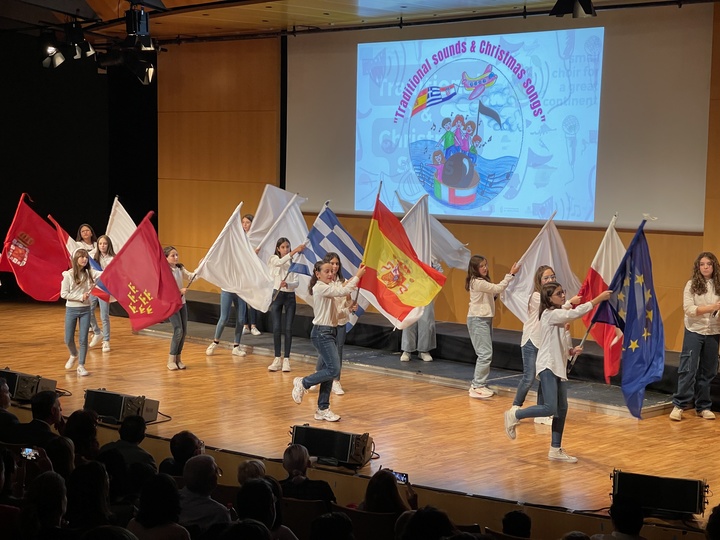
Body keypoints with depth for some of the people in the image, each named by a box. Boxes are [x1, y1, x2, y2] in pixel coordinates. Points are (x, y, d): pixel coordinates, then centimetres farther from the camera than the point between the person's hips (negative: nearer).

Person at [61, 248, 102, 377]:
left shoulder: (90, 273, -1)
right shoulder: (68, 275, -7)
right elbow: (63, 294, -9)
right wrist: (80, 297, -15)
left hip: (85, 310, 1)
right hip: (71, 310, -1)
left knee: (83, 339, 0)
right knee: (69, 339, 6)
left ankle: (81, 366, 11)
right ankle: (74, 355, 38)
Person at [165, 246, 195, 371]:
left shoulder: (180, 268, 7)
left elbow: (191, 277, 4)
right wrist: (180, 291, -23)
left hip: (181, 302, 7)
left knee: (184, 331, 5)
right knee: (178, 330, -12)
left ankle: (178, 358, 16)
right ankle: (171, 360, -1)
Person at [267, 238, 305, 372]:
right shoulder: (274, 259, -1)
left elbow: (297, 282, -5)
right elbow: (280, 262, -26)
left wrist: (287, 284, -27)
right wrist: (295, 251, -36)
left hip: (290, 296, 0)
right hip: (277, 295, 0)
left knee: (288, 329, -1)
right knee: (276, 328, -1)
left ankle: (286, 359, 6)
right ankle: (277, 359, 8)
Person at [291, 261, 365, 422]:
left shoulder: (328, 287, 15)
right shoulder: (320, 288, -16)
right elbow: (343, 291, -23)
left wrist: (357, 275, 6)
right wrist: (358, 276, -16)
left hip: (330, 332, 10)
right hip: (321, 333, -10)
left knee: (329, 371, 8)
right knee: (334, 369, -16)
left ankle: (323, 409, 12)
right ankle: (303, 383, 4)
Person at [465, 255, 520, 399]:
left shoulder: (483, 281, 14)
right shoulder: (477, 282, -18)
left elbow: (494, 293, 11)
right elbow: (498, 288, -20)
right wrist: (511, 274, -17)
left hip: (485, 319, 10)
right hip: (478, 320, -10)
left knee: (485, 354, 11)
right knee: (485, 353, -13)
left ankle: (478, 384, 16)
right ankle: (477, 386, -10)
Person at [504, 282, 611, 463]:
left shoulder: (560, 317, 15)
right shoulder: (550, 314, -13)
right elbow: (575, 313, -26)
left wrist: (572, 350, 0)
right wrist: (598, 299, -26)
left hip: (559, 367, 9)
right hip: (547, 367, -9)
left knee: (562, 409, 6)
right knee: (550, 408, -16)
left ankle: (556, 450, 12)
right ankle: (514, 415, 4)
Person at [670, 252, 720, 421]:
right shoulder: (692, 285, -4)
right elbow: (688, 309, -13)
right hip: (694, 332, -2)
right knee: (688, 369, -4)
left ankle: (703, 406, 16)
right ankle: (679, 405, 0)